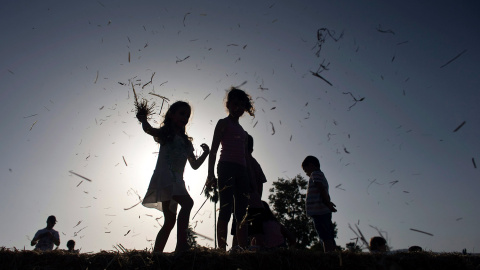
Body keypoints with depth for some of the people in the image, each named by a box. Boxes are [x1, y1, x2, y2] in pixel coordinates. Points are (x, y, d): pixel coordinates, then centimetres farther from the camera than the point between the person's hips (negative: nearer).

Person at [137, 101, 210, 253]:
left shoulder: (186, 142, 23)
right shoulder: (165, 134, 7)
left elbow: (195, 165, 22)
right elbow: (148, 129, -14)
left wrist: (205, 153, 12)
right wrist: (143, 118, -30)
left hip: (177, 180, 7)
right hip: (164, 177, -7)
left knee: (170, 221, 6)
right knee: (187, 202, -28)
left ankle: (156, 253, 14)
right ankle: (181, 244, -29)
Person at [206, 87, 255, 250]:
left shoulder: (242, 130, 25)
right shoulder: (223, 123, 7)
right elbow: (214, 149, -1)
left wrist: (251, 180, 15)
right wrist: (210, 174, -12)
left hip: (241, 170, 7)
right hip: (226, 167, -7)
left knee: (242, 212, 2)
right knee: (226, 208, -14)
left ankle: (243, 249, 4)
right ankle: (222, 249, -13)